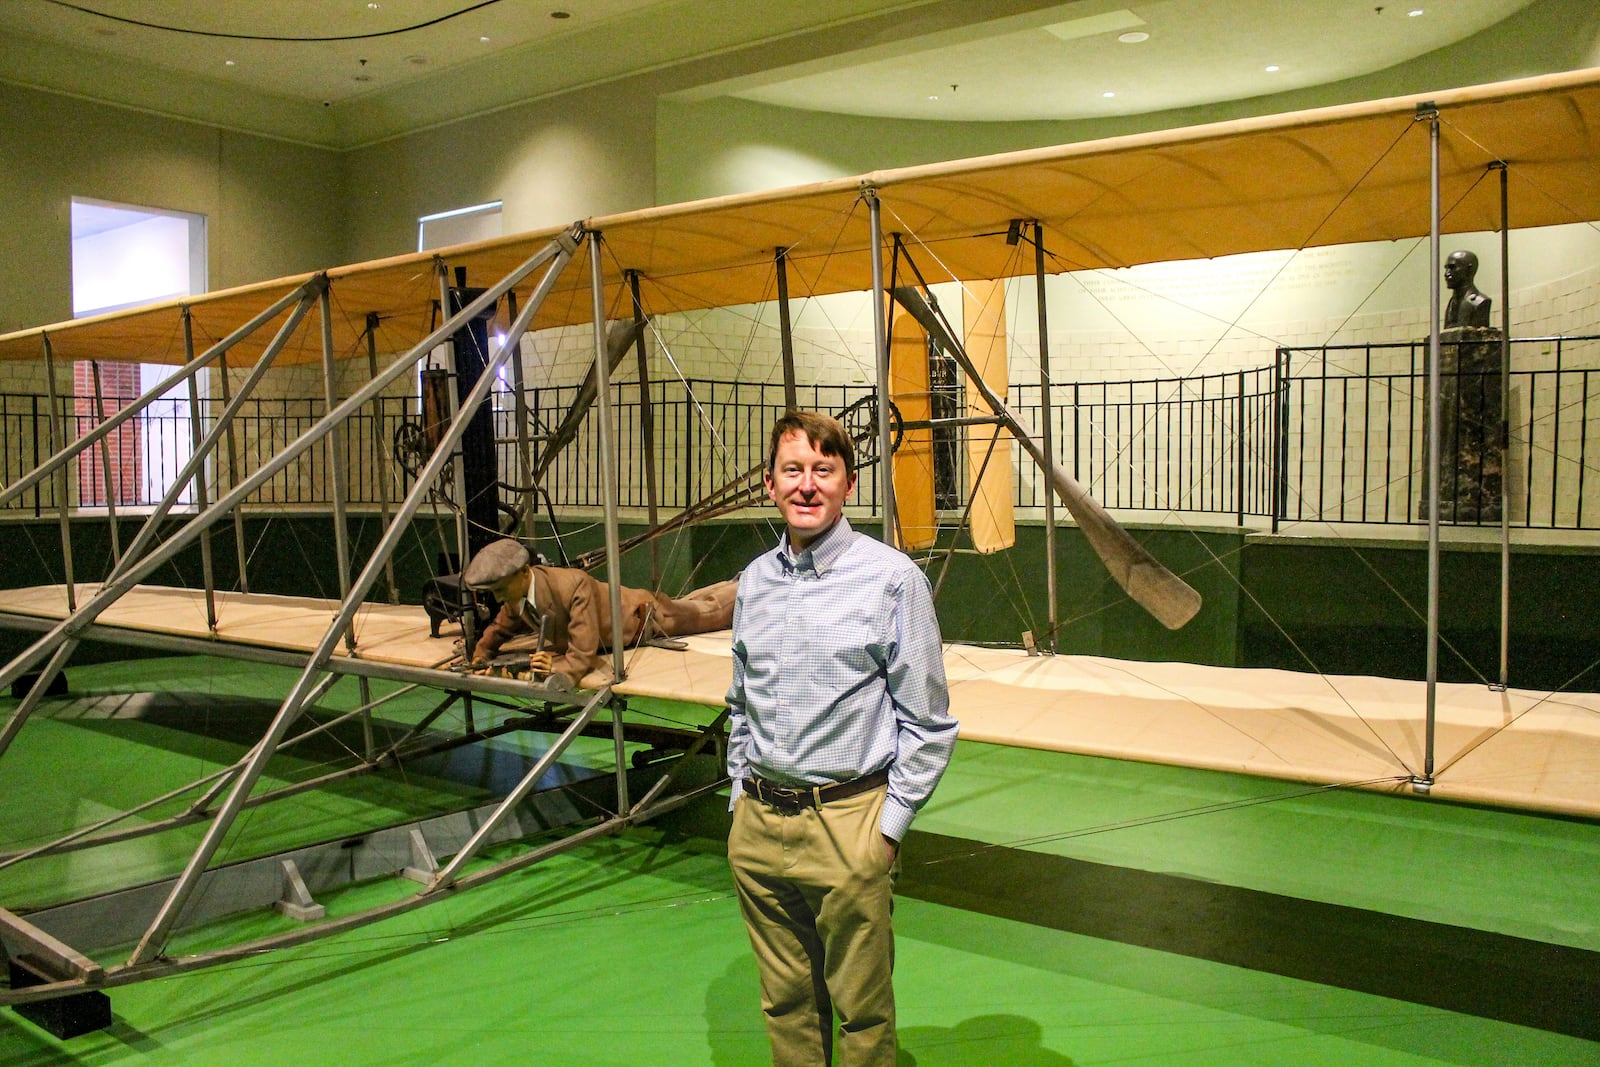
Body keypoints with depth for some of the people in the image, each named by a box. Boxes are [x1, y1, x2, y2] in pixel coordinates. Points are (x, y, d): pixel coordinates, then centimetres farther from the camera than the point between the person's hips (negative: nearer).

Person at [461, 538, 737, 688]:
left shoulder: (574, 585, -44)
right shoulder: (516, 595, -22)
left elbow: (585, 653, -46)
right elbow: (499, 629, -1)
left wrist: (558, 667, -62)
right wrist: (480, 656, -16)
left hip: (646, 617, -7)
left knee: (710, 612, 20)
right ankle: (742, 585, 55)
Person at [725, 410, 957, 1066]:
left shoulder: (892, 579, -9)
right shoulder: (754, 580, 7)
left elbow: (928, 723, -7)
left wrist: (890, 826, -8)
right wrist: (742, 794, 12)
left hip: (846, 827, -5)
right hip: (755, 825, 5)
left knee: (860, 1010, 8)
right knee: (785, 1002, 18)